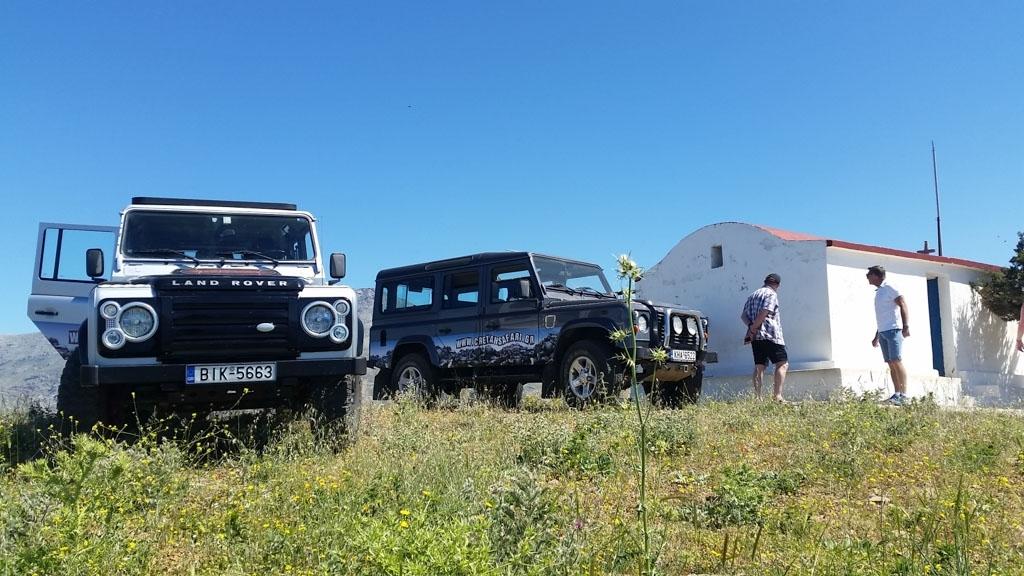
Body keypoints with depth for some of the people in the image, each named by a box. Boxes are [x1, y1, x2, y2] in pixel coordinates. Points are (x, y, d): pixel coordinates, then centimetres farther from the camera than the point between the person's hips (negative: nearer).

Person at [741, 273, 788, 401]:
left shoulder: (752, 295, 21)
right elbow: (764, 313, -15)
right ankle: (777, 394, -15)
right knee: (782, 363, -3)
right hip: (770, 335, -7)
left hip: (756, 337, 7)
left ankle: (757, 397, -1)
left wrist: (750, 326, -2)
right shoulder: (771, 294, -3)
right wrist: (752, 329, -13)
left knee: (759, 366, 5)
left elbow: (743, 315, 13)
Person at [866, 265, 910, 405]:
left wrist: (906, 326, -23)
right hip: (883, 332, 8)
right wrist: (877, 336, 27)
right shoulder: (878, 292, 21)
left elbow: (903, 306, -11)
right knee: (891, 364, 4)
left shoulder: (889, 288, -3)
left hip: (893, 330, -8)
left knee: (896, 361, -12)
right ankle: (897, 394, 5)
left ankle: (904, 395, -13)